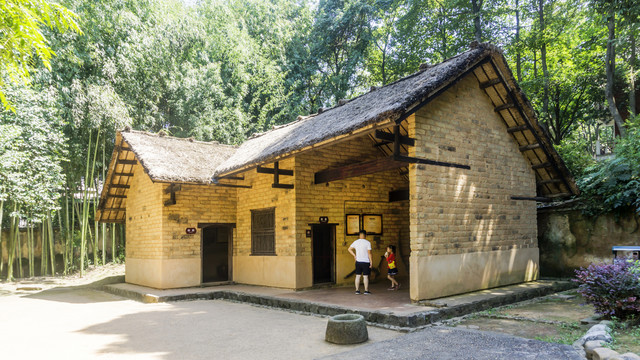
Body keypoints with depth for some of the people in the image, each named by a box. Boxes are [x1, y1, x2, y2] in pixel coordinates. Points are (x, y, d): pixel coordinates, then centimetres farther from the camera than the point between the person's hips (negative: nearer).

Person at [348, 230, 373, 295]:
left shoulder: (356, 242, 2)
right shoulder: (367, 242, -10)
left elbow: (349, 249, 8)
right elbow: (369, 253, -11)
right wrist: (371, 262, -5)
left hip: (358, 261, 4)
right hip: (366, 262, -4)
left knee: (358, 276, 8)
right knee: (365, 276, 2)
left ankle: (357, 290, 10)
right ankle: (366, 290, 6)